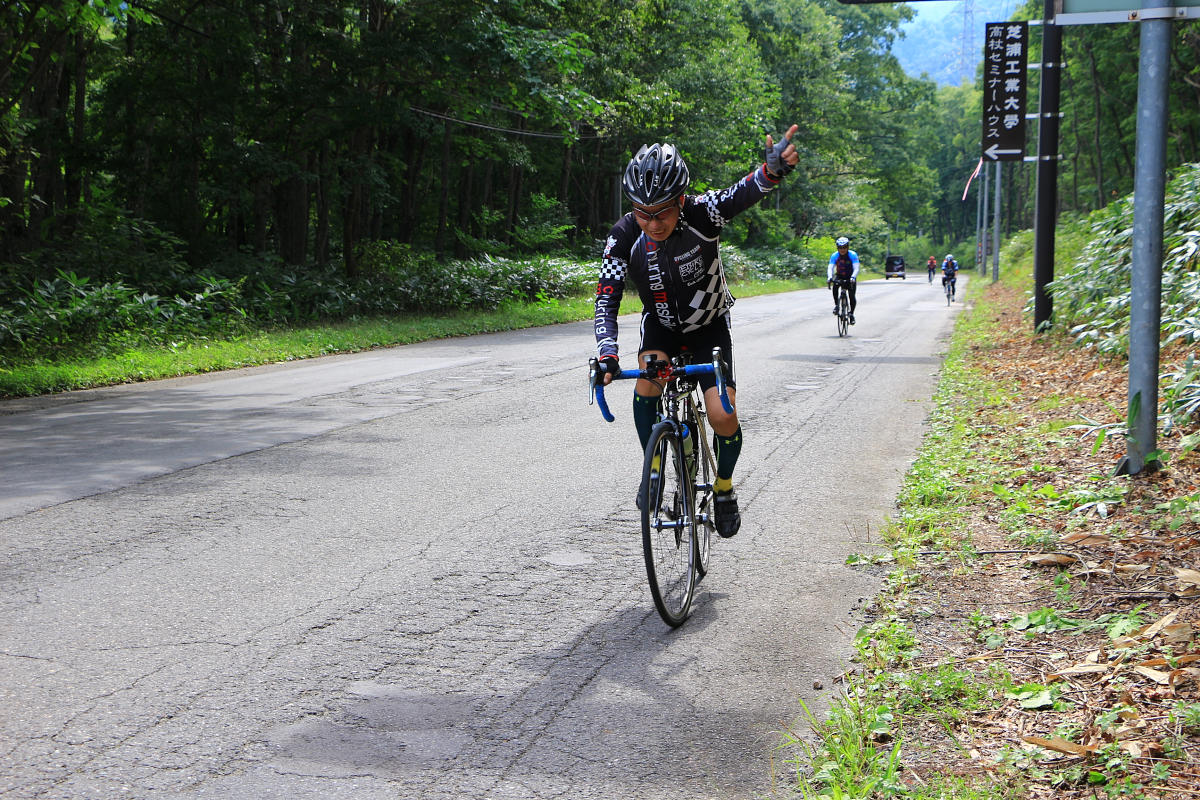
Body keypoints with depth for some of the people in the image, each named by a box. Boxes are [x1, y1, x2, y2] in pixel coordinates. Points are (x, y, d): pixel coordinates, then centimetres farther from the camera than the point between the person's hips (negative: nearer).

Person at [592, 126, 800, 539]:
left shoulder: (701, 214, -30)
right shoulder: (625, 235, -24)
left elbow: (742, 194, -47)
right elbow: (607, 298, -27)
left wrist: (774, 169, -69)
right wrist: (606, 353, -42)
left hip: (709, 326, -1)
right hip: (661, 325, 1)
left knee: (723, 417, -14)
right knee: (647, 381, -29)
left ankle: (723, 488, 15)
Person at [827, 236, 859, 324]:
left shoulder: (853, 255, -21)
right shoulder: (834, 256, -17)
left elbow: (856, 269, -29)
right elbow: (830, 268, -26)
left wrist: (853, 277, -48)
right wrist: (830, 277, -46)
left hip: (850, 277, -1)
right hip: (839, 276, 1)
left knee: (852, 296, -13)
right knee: (835, 285, -31)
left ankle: (852, 314, 8)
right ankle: (836, 305, -16)